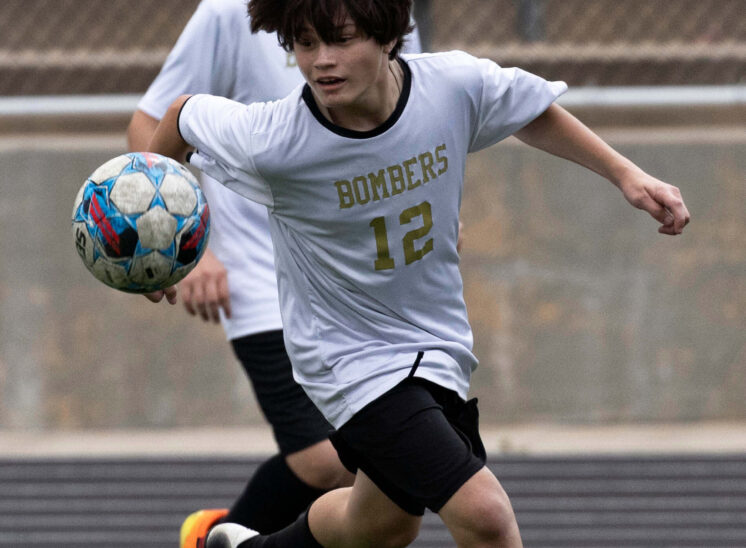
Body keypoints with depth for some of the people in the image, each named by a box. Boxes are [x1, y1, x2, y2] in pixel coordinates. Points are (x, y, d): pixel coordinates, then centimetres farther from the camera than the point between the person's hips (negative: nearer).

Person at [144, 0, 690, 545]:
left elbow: (533, 112, 4)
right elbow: (187, 114, -6)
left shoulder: (455, 84, -18)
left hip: (439, 343, 6)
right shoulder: (271, 145, -26)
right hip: (351, 358, -6)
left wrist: (626, 174, 2)